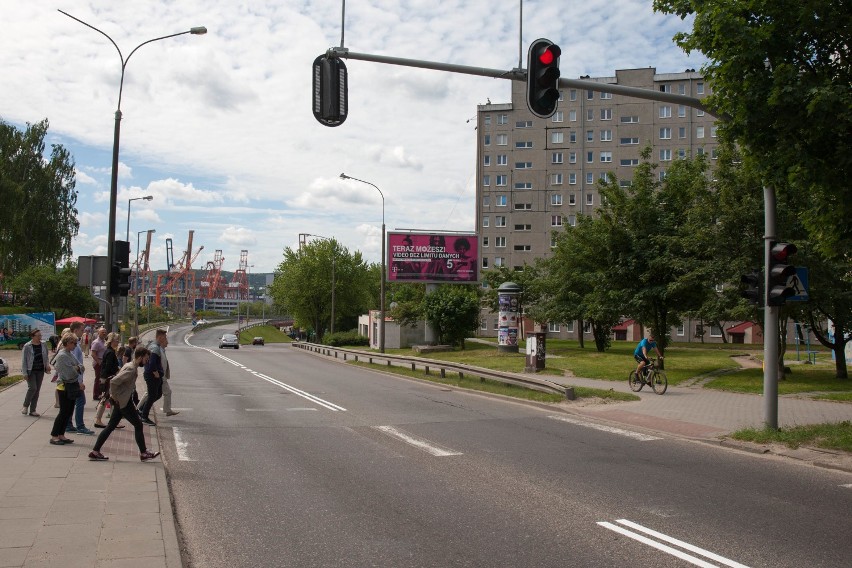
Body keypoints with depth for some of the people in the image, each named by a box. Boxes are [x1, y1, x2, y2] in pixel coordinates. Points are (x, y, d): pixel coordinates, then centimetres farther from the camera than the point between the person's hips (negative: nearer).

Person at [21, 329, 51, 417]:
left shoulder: (44, 345, 4)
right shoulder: (27, 346, -8)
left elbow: (46, 356, 16)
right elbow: (23, 360, -6)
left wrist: (47, 364, -4)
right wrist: (25, 373, -11)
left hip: (40, 371, 4)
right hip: (31, 371, -4)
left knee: (37, 390, 6)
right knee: (32, 388, -14)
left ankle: (32, 410, 13)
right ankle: (25, 406, 10)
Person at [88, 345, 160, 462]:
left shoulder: (132, 367, 11)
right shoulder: (131, 369, -21)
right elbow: (114, 381, -28)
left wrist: (113, 395, 16)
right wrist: (114, 396, -17)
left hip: (121, 401, 10)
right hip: (123, 401, -10)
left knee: (111, 426, 12)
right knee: (138, 425, -2)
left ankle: (95, 452, 15)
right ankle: (143, 453, 5)